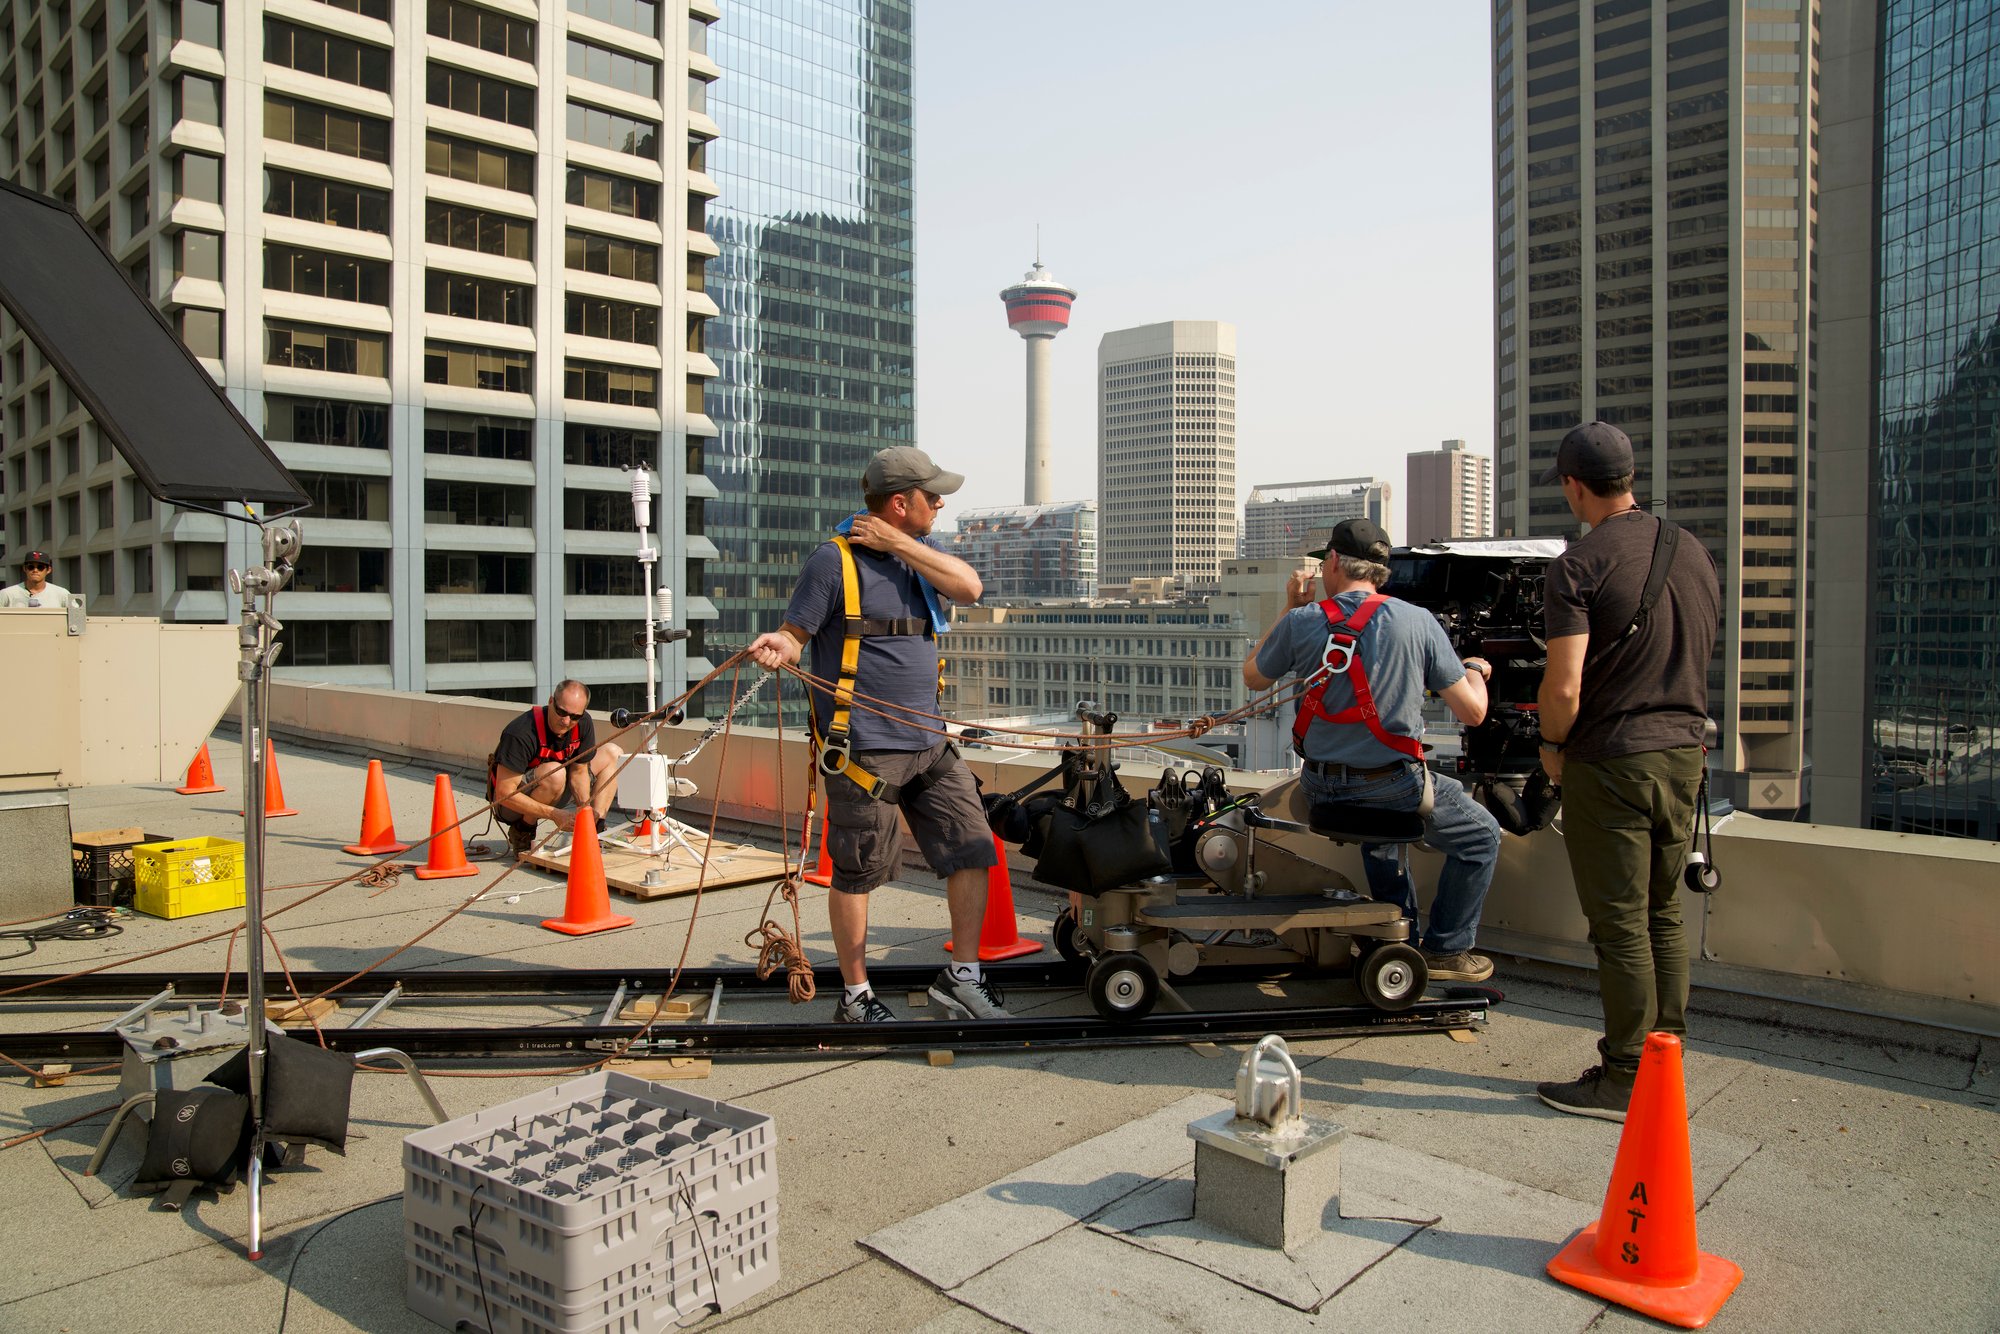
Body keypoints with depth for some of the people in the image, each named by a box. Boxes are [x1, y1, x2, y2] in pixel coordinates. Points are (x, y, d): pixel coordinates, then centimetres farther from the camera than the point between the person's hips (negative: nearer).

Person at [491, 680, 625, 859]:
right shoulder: (521, 734, -30)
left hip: (551, 798, 7)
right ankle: (521, 831, -13)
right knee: (555, 773, -38)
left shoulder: (584, 723, -11)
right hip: (511, 805, -7)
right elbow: (504, 793, -30)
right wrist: (555, 815, -32)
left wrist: (584, 806, -22)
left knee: (612, 753, 2)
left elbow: (579, 771, -2)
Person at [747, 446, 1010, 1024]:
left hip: (929, 744, 7)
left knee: (973, 850, 7)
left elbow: (969, 586, -6)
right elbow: (794, 635, -7)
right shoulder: (834, 559, -8)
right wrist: (776, 646, -30)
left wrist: (897, 541, -11)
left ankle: (961, 977, 21)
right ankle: (856, 996, 20)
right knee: (856, 873, 4)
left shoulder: (919, 549, 12)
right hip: (864, 751, -7)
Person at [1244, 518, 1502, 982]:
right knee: (1481, 836, 21)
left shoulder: (1302, 622, -9)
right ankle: (1445, 949, 22)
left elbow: (1253, 677, 11)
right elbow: (1472, 713, -8)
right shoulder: (1417, 621, -12)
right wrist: (1475, 670, 14)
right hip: (1393, 783, -4)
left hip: (1321, 785, 4)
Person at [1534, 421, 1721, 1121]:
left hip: (1612, 761, -7)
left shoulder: (1580, 564, -14)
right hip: (1684, 753, 7)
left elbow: (1564, 688, -20)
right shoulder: (1692, 551, 8)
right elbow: (1699, 655, 17)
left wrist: (1552, 746, -2)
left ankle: (1627, 1081, 10)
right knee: (1662, 916, 15)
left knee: (1620, 925, 1)